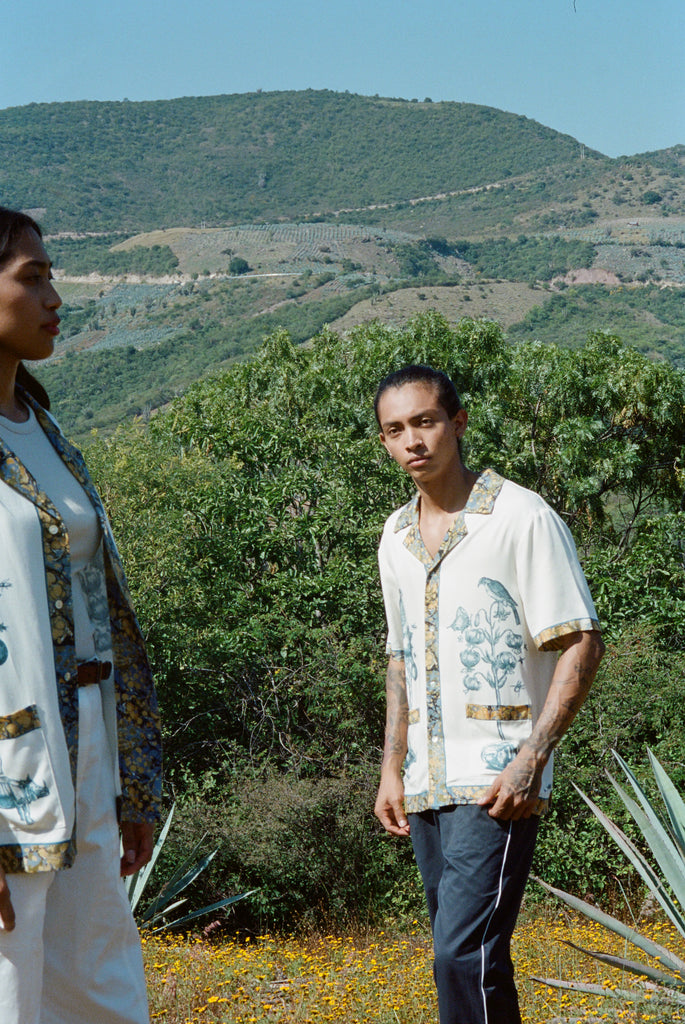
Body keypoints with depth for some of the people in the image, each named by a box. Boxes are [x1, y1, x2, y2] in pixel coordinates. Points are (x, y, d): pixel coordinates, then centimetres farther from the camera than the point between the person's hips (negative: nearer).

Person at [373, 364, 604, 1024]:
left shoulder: (523, 518, -8)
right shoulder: (396, 537, 13)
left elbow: (581, 646, -9)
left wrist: (532, 758, -17)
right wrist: (392, 770, 14)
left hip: (497, 782, -7)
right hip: (428, 784, 7)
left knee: (463, 954, -15)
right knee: (466, 954, 12)